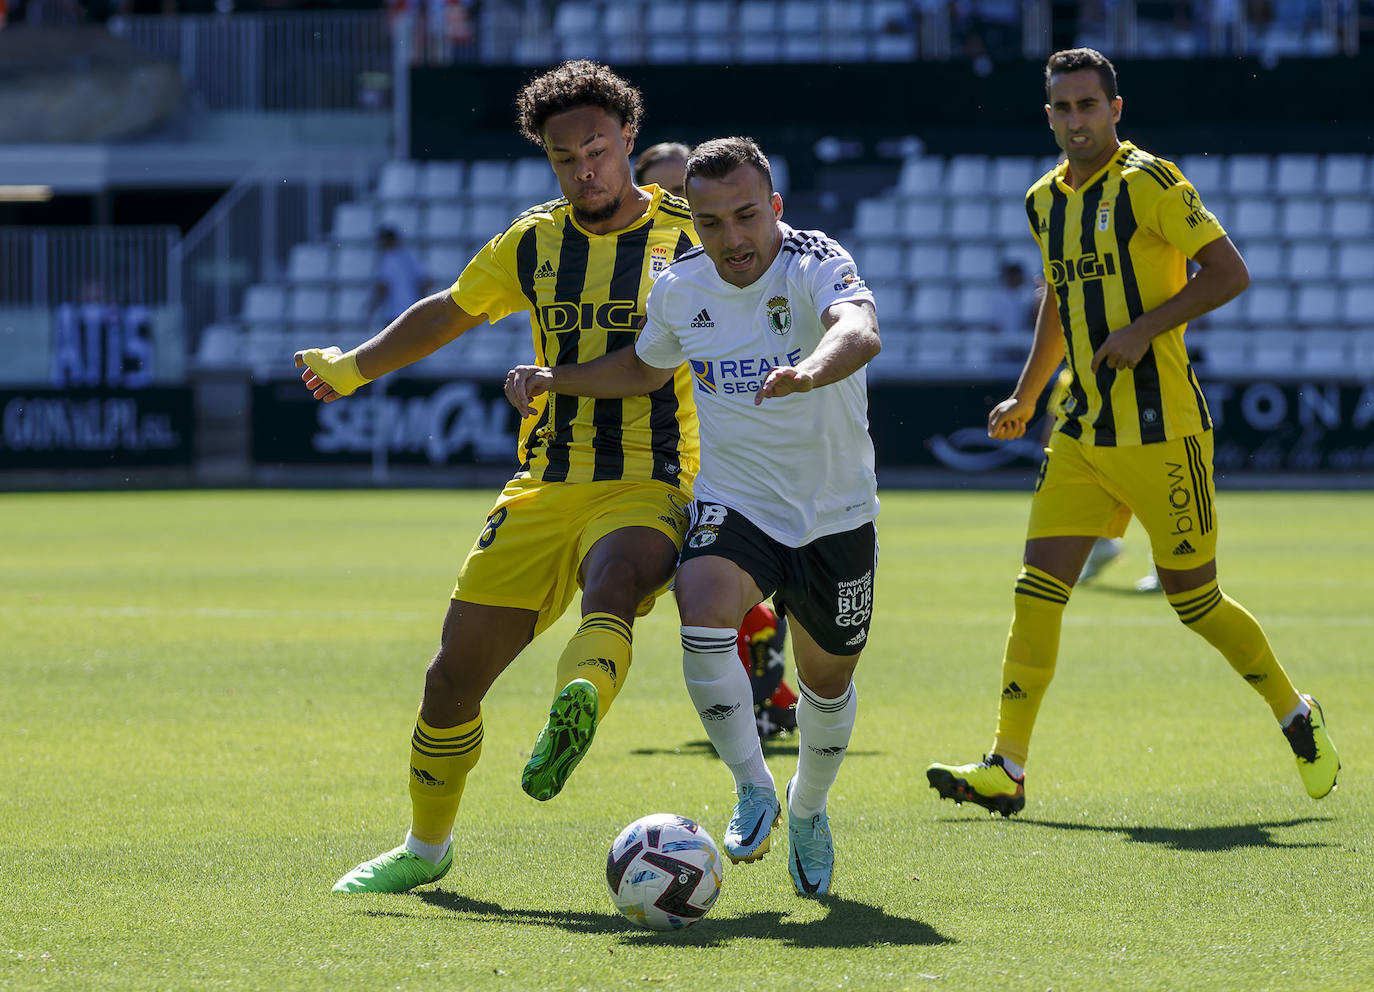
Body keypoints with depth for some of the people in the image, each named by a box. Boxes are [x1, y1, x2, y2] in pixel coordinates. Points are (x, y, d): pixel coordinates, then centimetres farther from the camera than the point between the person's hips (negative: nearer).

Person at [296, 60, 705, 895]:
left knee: (612, 585, -39)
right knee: (455, 676, 3)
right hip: (544, 488, 4)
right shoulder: (535, 242, 11)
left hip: (646, 491, -4)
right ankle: (427, 846, 23)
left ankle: (578, 710, -69)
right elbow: (448, 312, 27)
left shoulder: (688, 237, 0)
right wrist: (353, 367, 26)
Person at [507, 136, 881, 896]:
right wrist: (554, 379, 4)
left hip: (835, 515, -2)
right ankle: (752, 790, -10)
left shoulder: (814, 263, -20)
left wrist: (810, 371, -65)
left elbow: (860, 332, -44)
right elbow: (646, 367, 18)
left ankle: (808, 807, 44)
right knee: (703, 612, -29)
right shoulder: (680, 288, -5)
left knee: (828, 681, 12)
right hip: (733, 504, 2)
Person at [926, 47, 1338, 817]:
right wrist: (1025, 401, 27)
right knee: (1038, 590, -4)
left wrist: (1143, 329, -19)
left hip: (1160, 428, -6)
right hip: (1082, 431, 6)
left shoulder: (1149, 184, -10)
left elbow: (1230, 273, -13)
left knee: (1194, 598, 2)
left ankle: (1298, 717, 24)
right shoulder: (1046, 202, 12)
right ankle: (1007, 769, -3)